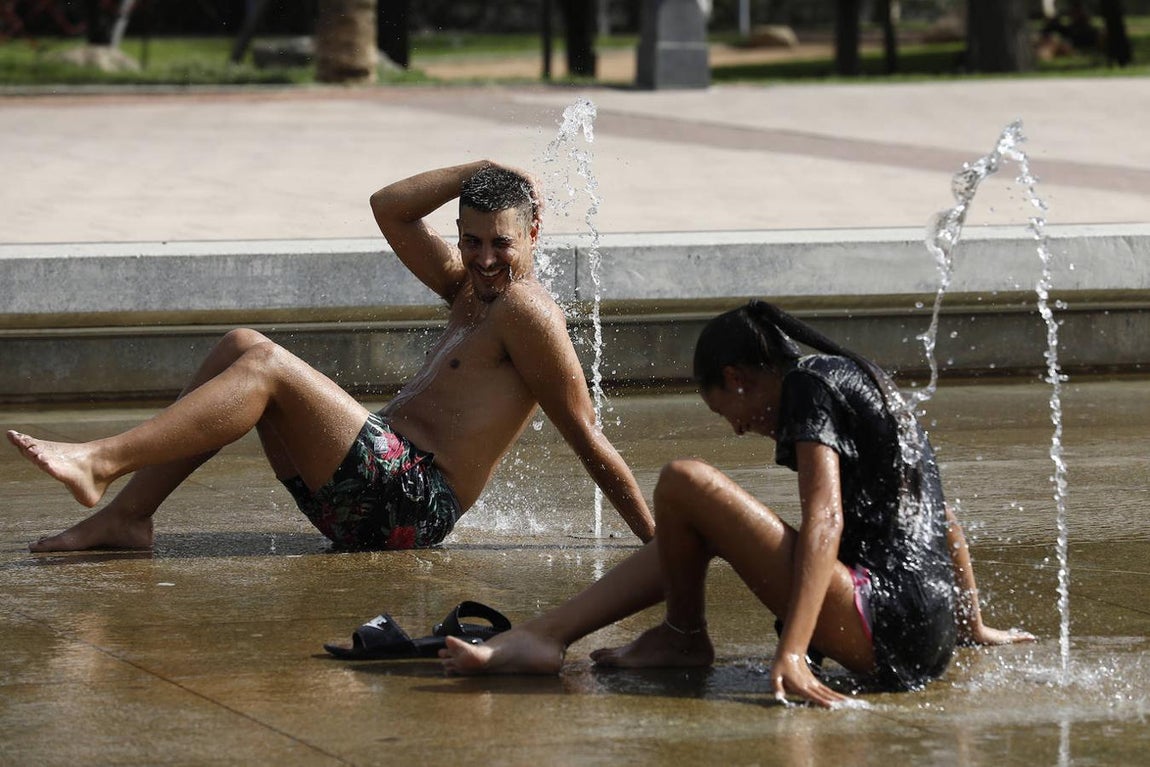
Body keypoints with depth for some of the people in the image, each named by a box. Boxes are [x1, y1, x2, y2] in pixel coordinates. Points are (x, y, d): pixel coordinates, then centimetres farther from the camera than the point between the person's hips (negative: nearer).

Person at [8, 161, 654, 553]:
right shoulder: (470, 290, 22)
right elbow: (389, 208, 25)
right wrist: (482, 172, 15)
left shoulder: (526, 309, -6)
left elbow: (591, 441, -9)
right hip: (371, 492, 10)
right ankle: (127, 516, -4)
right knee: (240, 347, 6)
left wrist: (656, 541, -12)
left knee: (266, 365, -20)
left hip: (409, 500, -10)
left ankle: (100, 462, -26)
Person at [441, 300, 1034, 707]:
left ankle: (684, 638, 12)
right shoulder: (864, 382, 24)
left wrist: (790, 654, -27)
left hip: (882, 632, -11)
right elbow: (943, 524, 30)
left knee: (684, 484, -13)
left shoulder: (810, 382, -4)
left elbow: (824, 521, -19)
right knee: (692, 527, 22)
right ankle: (541, 638, 13)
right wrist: (973, 627, 41)